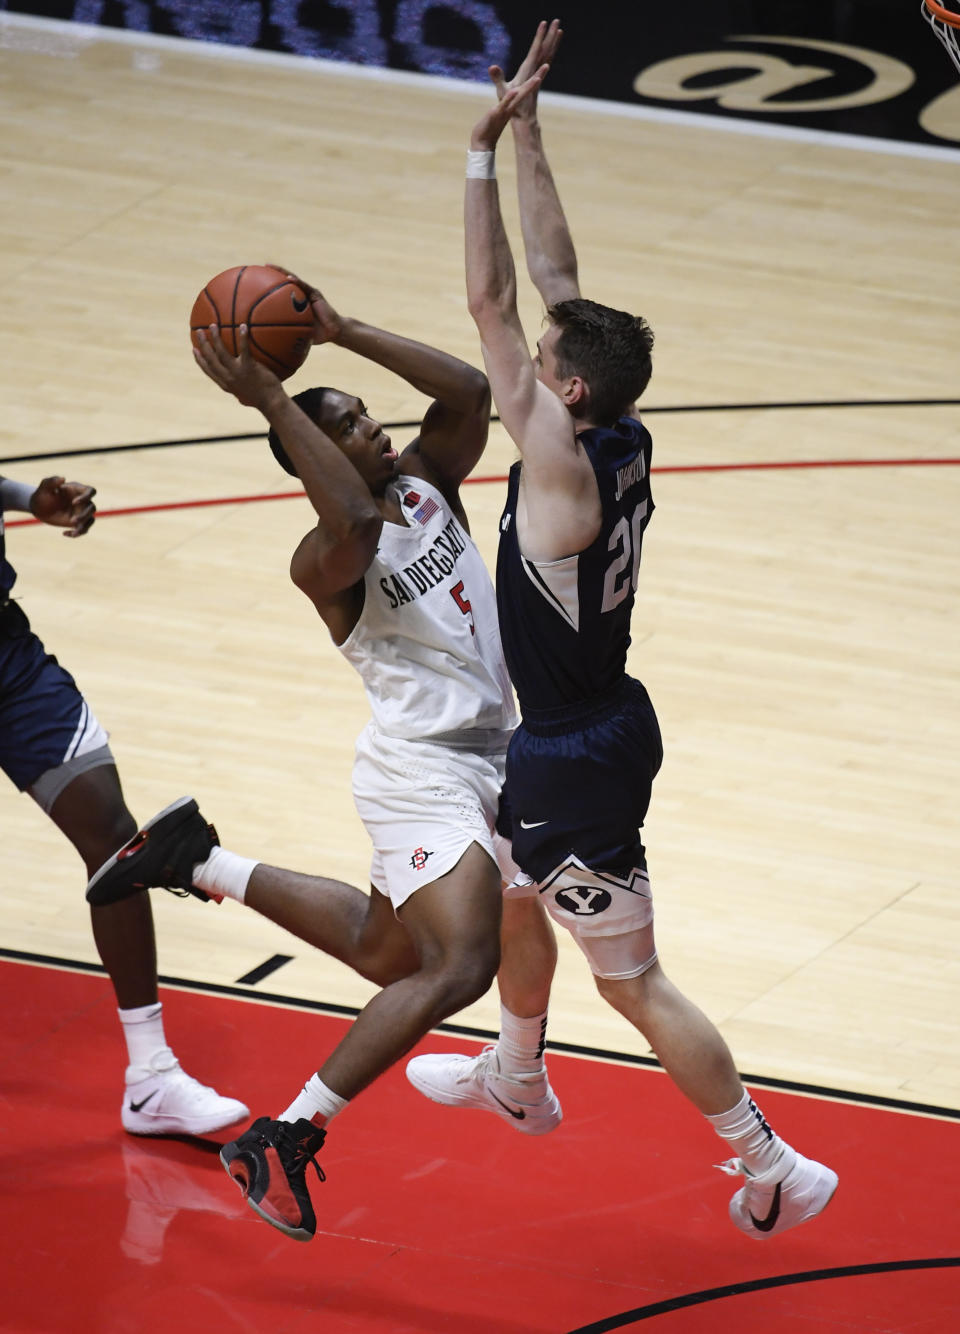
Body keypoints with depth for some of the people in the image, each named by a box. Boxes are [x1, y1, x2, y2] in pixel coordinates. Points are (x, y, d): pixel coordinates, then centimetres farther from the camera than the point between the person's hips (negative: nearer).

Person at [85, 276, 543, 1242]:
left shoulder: (424, 483, 5)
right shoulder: (328, 557, -17)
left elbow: (471, 391, -9)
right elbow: (355, 520, -41)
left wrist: (345, 335, -13)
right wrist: (271, 401, -37)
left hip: (489, 757, 9)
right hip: (423, 773, -9)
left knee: (384, 951, 22)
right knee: (460, 965, -23)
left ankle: (199, 864, 35)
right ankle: (281, 1143, -18)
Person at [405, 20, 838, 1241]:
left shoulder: (562, 465, -27)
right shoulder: (622, 440, -5)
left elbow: (491, 304, -27)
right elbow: (555, 276, 0)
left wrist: (483, 151, -24)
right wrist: (525, 134, 0)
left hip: (577, 759, -9)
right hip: (591, 724, 9)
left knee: (631, 980, 1)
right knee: (511, 897, 32)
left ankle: (774, 1170, 7)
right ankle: (514, 1074, 55)